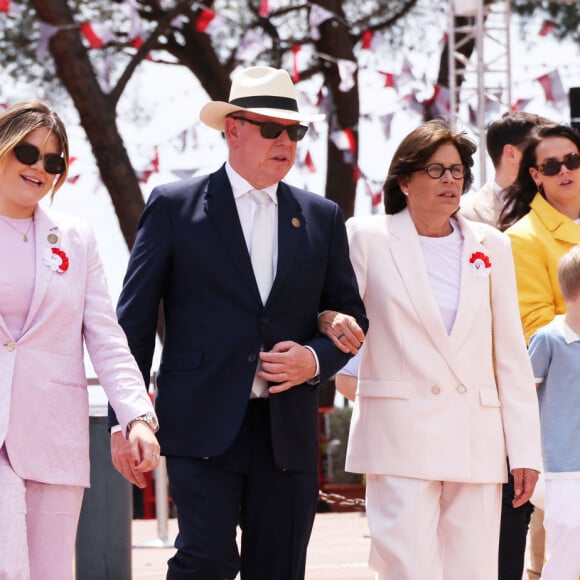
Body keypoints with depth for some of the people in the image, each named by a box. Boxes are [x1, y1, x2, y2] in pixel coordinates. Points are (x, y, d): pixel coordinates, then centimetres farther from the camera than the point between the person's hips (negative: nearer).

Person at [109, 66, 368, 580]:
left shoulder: (322, 218, 13)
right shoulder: (174, 206, 3)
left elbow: (351, 317, 17)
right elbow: (134, 319, 2)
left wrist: (316, 358, -5)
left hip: (288, 435, 4)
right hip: (203, 426, -3)